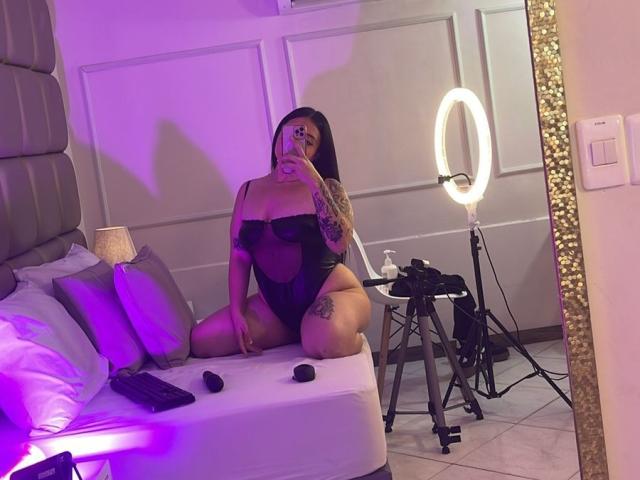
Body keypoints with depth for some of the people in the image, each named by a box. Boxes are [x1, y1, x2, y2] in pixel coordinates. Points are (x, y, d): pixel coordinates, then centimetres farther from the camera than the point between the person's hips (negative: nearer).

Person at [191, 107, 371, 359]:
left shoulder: (326, 188, -3)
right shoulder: (248, 191, 9)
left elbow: (339, 243, -21)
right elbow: (239, 256, 9)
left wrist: (315, 182, -24)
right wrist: (236, 311, -1)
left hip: (332, 291, -5)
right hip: (274, 304, 5)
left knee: (325, 343, -39)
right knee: (200, 341, -9)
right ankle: (302, 331, 5)